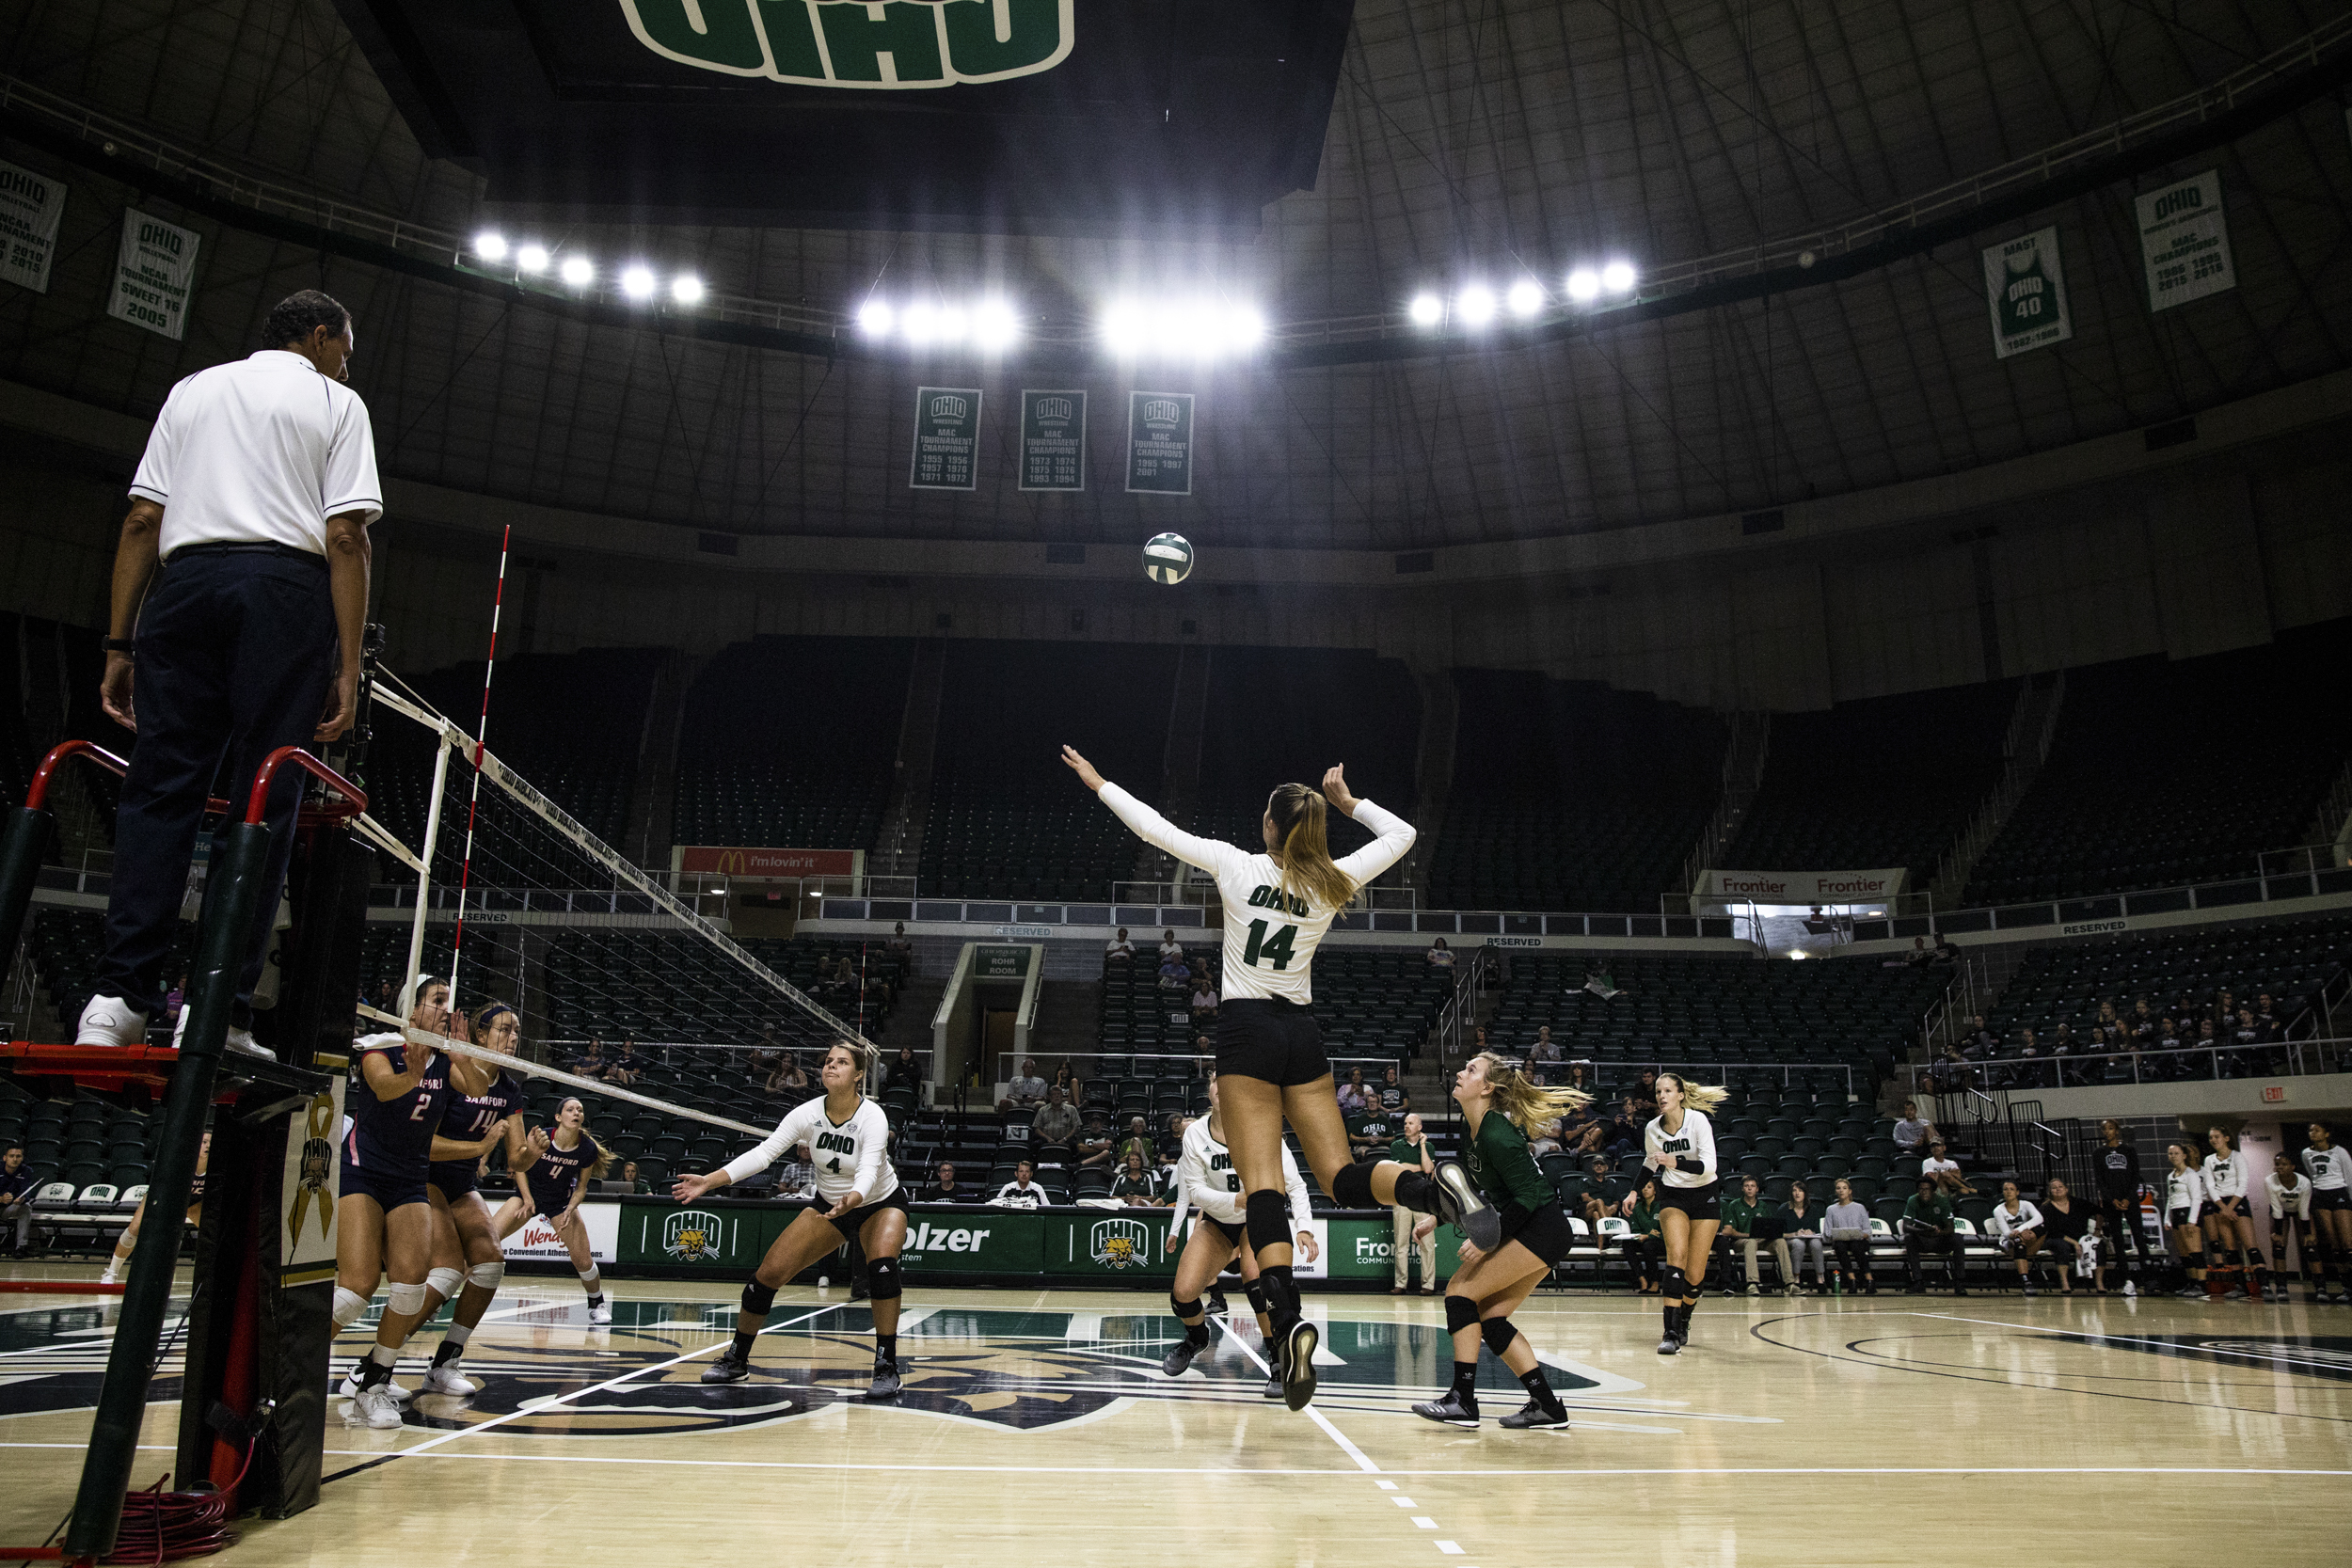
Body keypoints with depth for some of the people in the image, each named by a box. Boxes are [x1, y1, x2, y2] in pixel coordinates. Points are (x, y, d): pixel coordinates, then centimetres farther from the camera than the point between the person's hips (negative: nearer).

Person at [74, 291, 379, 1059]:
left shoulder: (193, 388, 24)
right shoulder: (336, 402, 12)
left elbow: (141, 521, 14)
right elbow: (345, 539, -2)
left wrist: (119, 644, 12)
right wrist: (347, 666, -5)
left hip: (185, 580, 4)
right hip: (286, 583, -4)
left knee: (159, 790, 2)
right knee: (262, 803, -6)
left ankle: (118, 996, -7)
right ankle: (222, 1010, -10)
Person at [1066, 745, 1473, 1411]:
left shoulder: (1236, 865, -2)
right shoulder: (1332, 883, 4)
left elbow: (1154, 828, 4)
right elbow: (1401, 835, 19)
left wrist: (1099, 783, 17)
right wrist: (1347, 801, 26)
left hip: (1247, 1029, -3)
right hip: (1303, 1032, 3)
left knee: (1262, 1181, -11)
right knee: (1342, 1176, 3)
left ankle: (1288, 1316, -29)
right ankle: (1435, 1187, -27)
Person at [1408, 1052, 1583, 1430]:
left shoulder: (1496, 1134, -22)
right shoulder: (1472, 1126, 7)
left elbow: (1527, 1195, -23)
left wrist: (1486, 1238, -24)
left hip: (1540, 1230, -10)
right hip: (1535, 1232, 10)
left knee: (1462, 1288, -12)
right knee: (1489, 1317, 7)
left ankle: (1462, 1400, -9)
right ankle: (1547, 1406, 13)